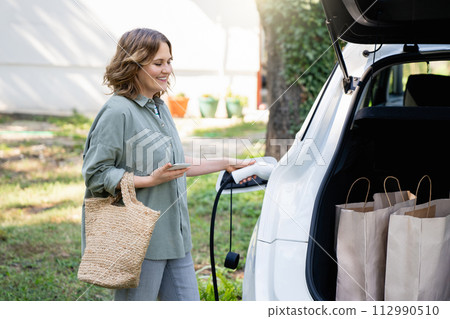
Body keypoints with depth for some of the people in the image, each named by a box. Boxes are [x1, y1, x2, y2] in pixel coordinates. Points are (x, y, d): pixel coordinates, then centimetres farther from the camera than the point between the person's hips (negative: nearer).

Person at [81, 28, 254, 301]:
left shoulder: (160, 109, 15)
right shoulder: (118, 112, -14)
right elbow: (95, 174, -15)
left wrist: (225, 164, 20)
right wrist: (150, 180, -22)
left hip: (174, 237, 9)